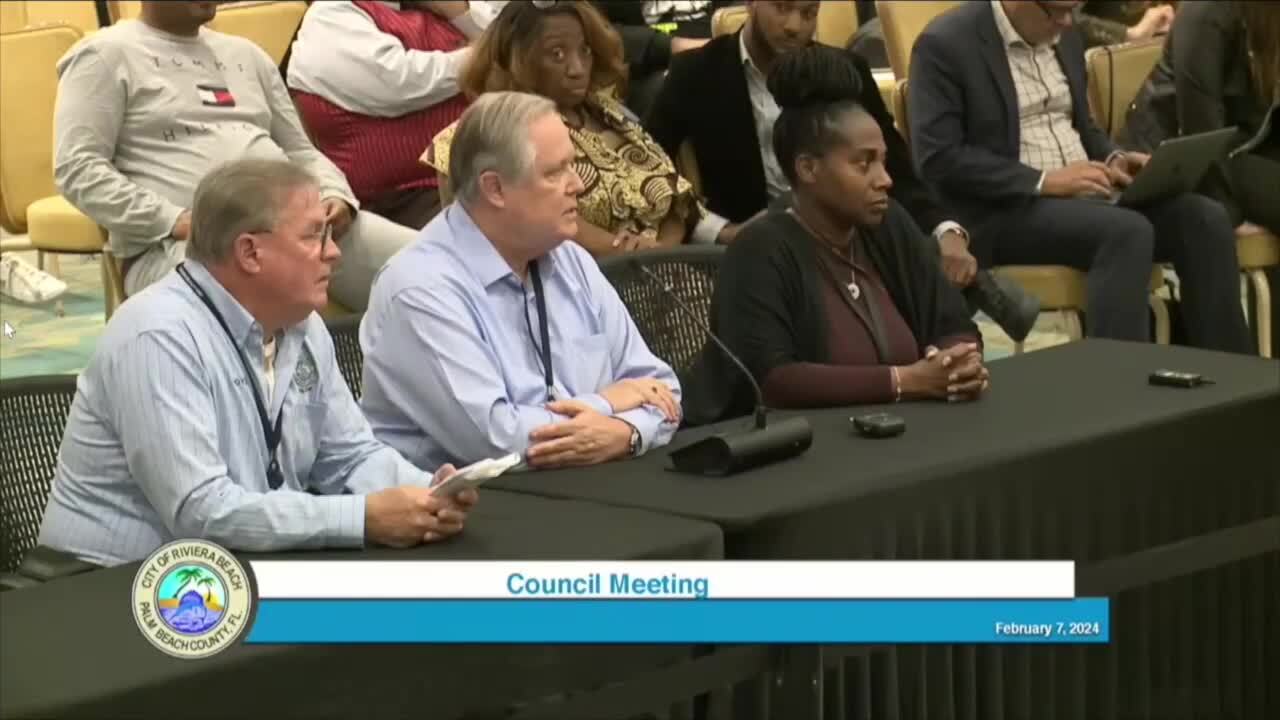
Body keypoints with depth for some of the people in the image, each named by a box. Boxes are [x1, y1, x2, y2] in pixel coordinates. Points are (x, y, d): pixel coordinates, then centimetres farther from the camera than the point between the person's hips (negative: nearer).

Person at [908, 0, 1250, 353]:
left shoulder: (1063, 36, 13)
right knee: (1128, 232, -32)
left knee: (1204, 217, -15)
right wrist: (1044, 181, -23)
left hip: (1084, 193, 7)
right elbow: (937, 160, -17)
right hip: (1002, 210, -7)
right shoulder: (946, 44, -10)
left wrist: (1114, 159, 0)